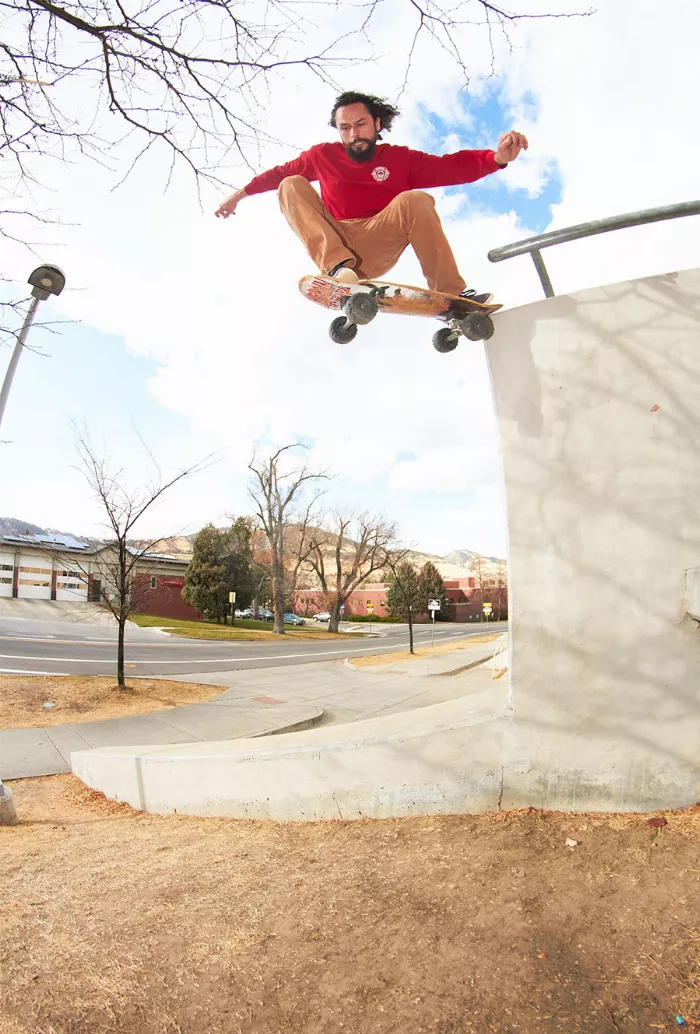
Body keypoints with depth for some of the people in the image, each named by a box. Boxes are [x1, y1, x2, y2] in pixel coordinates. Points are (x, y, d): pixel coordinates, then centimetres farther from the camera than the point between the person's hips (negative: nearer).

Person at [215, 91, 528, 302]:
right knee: (291, 186, -10)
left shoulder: (399, 159, 10)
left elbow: (452, 166, 0)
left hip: (376, 248, -1)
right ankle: (338, 266, -35)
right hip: (332, 243, 2)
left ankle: (450, 294, -28)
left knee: (415, 200, -22)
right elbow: (281, 172, 26)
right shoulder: (323, 156, 14)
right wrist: (241, 193, 25)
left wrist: (497, 157, -15)